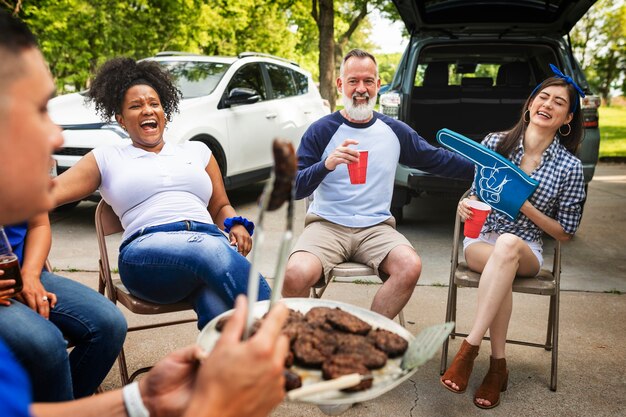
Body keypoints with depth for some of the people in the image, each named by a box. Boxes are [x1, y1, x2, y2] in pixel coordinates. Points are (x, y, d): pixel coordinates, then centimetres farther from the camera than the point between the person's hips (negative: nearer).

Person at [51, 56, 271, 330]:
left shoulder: (197, 151, 27)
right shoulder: (106, 158, 22)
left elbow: (220, 207, 27)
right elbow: (52, 190, 11)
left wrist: (237, 225, 5)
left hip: (212, 240, 2)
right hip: (146, 251, -2)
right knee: (212, 250, -39)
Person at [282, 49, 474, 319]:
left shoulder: (395, 131, 11)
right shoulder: (321, 130, 1)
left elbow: (437, 160, 19)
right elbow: (294, 190, -5)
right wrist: (326, 165, -22)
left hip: (376, 227, 3)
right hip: (326, 225, -2)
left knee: (410, 267, -28)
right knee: (296, 275, -31)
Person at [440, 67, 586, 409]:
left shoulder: (570, 167, -3)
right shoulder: (495, 143, 0)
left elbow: (565, 233, 2)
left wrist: (527, 208, -15)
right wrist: (466, 205, -13)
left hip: (527, 250, 0)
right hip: (481, 240, 1)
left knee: (507, 245, -38)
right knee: (502, 263, -36)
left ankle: (469, 348, -33)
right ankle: (498, 365, -22)